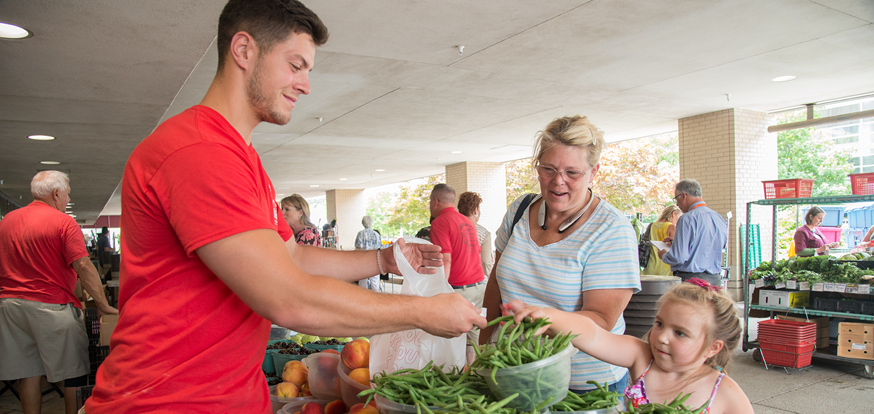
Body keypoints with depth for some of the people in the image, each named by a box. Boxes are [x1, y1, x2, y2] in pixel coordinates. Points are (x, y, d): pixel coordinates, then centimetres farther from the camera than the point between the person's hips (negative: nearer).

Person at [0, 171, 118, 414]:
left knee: (29, 374, 12)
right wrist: (103, 305, -14)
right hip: (53, 306, -6)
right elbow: (83, 266, -18)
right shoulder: (63, 222, -10)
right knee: (73, 371, 6)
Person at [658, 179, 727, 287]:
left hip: (691, 279, -8)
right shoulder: (719, 218, 11)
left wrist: (663, 255, 3)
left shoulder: (688, 219, -14)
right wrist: (676, 241, 26)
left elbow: (679, 258, -18)